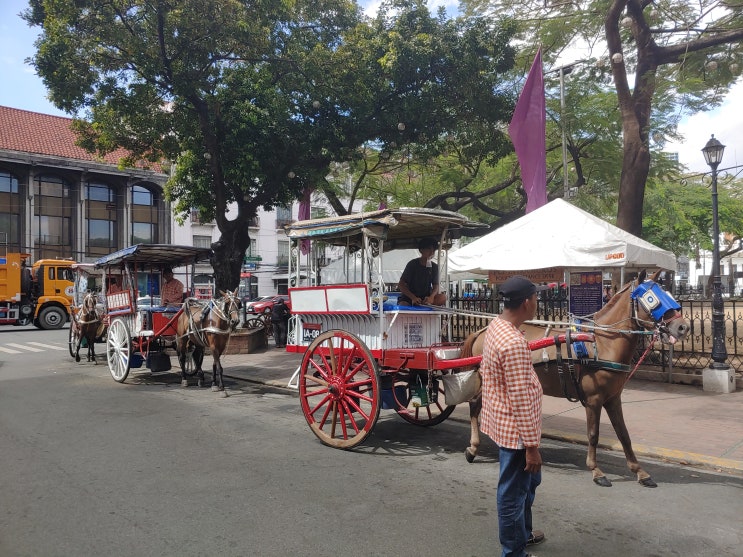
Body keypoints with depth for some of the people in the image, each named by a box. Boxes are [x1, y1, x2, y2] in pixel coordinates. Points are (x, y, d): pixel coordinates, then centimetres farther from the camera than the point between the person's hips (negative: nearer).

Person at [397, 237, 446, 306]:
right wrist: (413, 298, -25)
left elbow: (436, 286, 0)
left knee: (443, 297, -26)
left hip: (425, 298, 4)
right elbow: (401, 285, -10)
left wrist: (431, 297, -25)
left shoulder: (434, 267, 5)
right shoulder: (412, 264, -6)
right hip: (409, 297, -3)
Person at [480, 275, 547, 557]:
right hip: (515, 429, -10)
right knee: (514, 492, 8)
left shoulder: (496, 325, 3)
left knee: (530, 480, 28)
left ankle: (523, 533, 48)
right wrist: (532, 445, -18)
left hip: (505, 423, 10)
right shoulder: (513, 343, -29)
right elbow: (520, 400, -26)